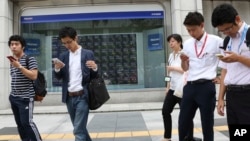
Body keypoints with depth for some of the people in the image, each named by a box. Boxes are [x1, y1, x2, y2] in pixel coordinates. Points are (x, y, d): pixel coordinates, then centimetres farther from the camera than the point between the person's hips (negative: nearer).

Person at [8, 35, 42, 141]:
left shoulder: (29, 59, -8)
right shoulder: (12, 61, 13)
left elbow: (34, 76, -18)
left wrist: (19, 66, -22)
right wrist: (12, 93, 20)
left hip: (26, 97, -7)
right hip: (13, 97, 7)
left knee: (27, 122, -9)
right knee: (19, 123, 10)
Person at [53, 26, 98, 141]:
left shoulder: (88, 54, -2)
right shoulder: (63, 56, 10)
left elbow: (94, 76, -1)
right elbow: (59, 77, 6)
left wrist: (95, 68, -22)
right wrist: (57, 68, -14)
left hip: (82, 96, -5)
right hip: (69, 97, 5)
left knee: (78, 130, -6)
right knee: (79, 128, 18)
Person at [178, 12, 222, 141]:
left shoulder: (216, 41, -4)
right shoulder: (187, 44, 9)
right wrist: (183, 60, -4)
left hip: (206, 87, -4)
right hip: (190, 86, 5)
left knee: (207, 124, 7)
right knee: (183, 122, 9)